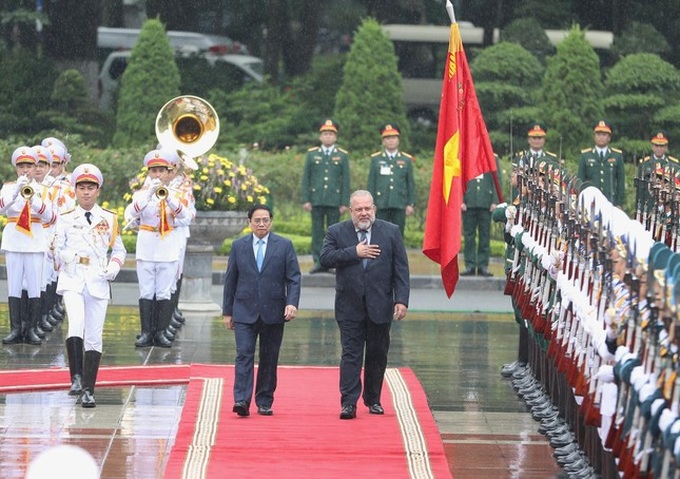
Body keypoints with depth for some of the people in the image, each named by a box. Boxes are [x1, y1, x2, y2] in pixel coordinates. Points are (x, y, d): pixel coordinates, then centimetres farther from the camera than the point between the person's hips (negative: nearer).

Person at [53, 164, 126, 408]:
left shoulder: (110, 219, 9)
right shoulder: (66, 219, 8)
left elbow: (119, 250, 14)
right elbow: (57, 248, 7)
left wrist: (114, 267, -5)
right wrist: (67, 255, -15)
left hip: (98, 282, 1)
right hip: (72, 280, -1)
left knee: (94, 337, 1)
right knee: (76, 325, -25)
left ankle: (89, 391, 3)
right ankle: (76, 378, -19)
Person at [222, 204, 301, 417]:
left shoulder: (284, 245, 4)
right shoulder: (239, 246, 7)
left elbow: (294, 278, 1)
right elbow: (230, 280, 9)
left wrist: (292, 303, -13)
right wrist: (227, 311, 6)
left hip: (273, 312, 0)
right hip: (244, 311, 0)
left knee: (269, 359, 5)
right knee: (244, 355, -11)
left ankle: (264, 403, 12)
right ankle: (241, 400, -18)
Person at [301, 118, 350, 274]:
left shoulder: (342, 156, 6)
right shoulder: (312, 154, 8)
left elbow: (346, 181, 4)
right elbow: (306, 178, 6)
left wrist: (344, 203, -3)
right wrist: (305, 200, -2)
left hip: (334, 200, -1)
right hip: (316, 200, 1)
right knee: (317, 231, 0)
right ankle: (318, 262, 3)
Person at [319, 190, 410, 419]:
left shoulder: (391, 232, 4)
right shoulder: (337, 232, 5)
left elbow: (401, 269, 2)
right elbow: (325, 258, -9)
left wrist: (401, 300, -7)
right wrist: (354, 252, -16)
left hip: (380, 305, 1)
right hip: (350, 306, -1)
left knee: (378, 354, 8)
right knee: (351, 354, -5)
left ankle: (373, 400, 21)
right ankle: (348, 402, -7)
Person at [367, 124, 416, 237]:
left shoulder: (406, 160, 9)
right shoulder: (376, 159, 8)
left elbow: (411, 184, 9)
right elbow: (371, 183, 7)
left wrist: (410, 204, 3)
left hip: (400, 205, 0)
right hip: (381, 205, 0)